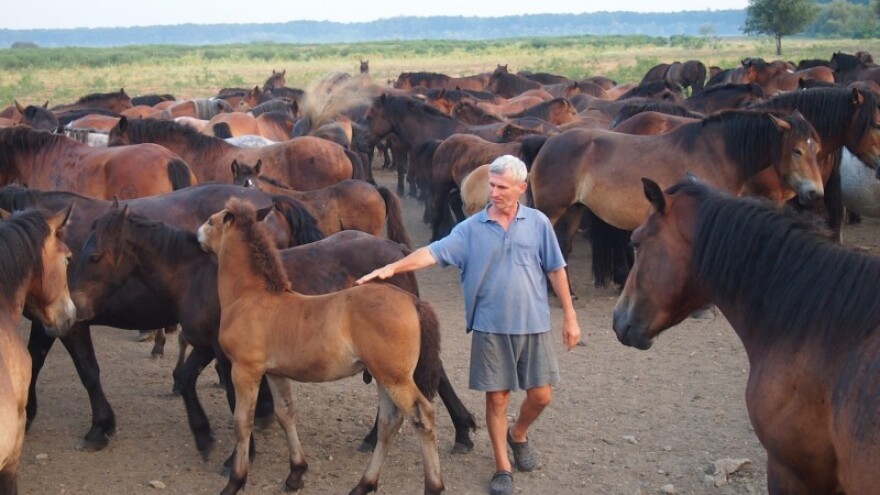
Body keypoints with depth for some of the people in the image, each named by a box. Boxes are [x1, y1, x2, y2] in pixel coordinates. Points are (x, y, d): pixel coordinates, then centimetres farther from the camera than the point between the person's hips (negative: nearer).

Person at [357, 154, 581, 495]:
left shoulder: (538, 223, -1)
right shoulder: (472, 228, -4)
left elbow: (556, 271, 3)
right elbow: (434, 252, -13)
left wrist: (570, 317, 4)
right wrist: (393, 267, -27)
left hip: (533, 325, 1)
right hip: (491, 328, -1)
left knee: (540, 396, 6)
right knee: (496, 398, 5)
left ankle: (518, 435, 39)